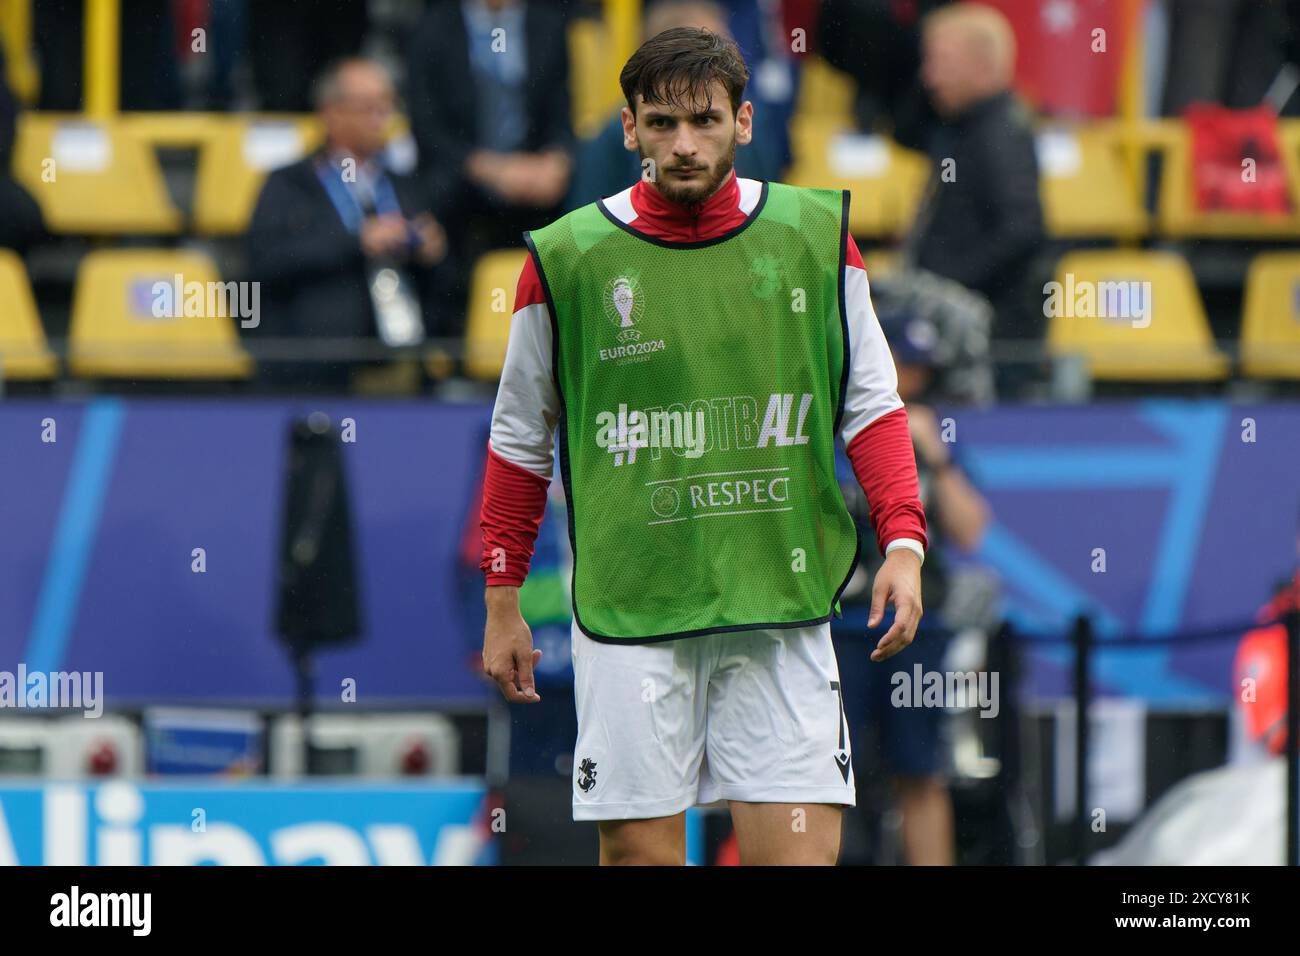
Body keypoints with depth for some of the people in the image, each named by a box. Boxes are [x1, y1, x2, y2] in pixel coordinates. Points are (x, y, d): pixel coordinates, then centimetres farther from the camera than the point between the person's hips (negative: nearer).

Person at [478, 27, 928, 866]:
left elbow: (872, 406, 8)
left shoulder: (817, 237, 3)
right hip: (629, 611, -1)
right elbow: (520, 440, 10)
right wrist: (502, 601, 10)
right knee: (639, 852, -1)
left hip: (781, 607, 1)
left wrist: (902, 542, -5)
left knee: (800, 849, -7)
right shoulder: (567, 258, 0)